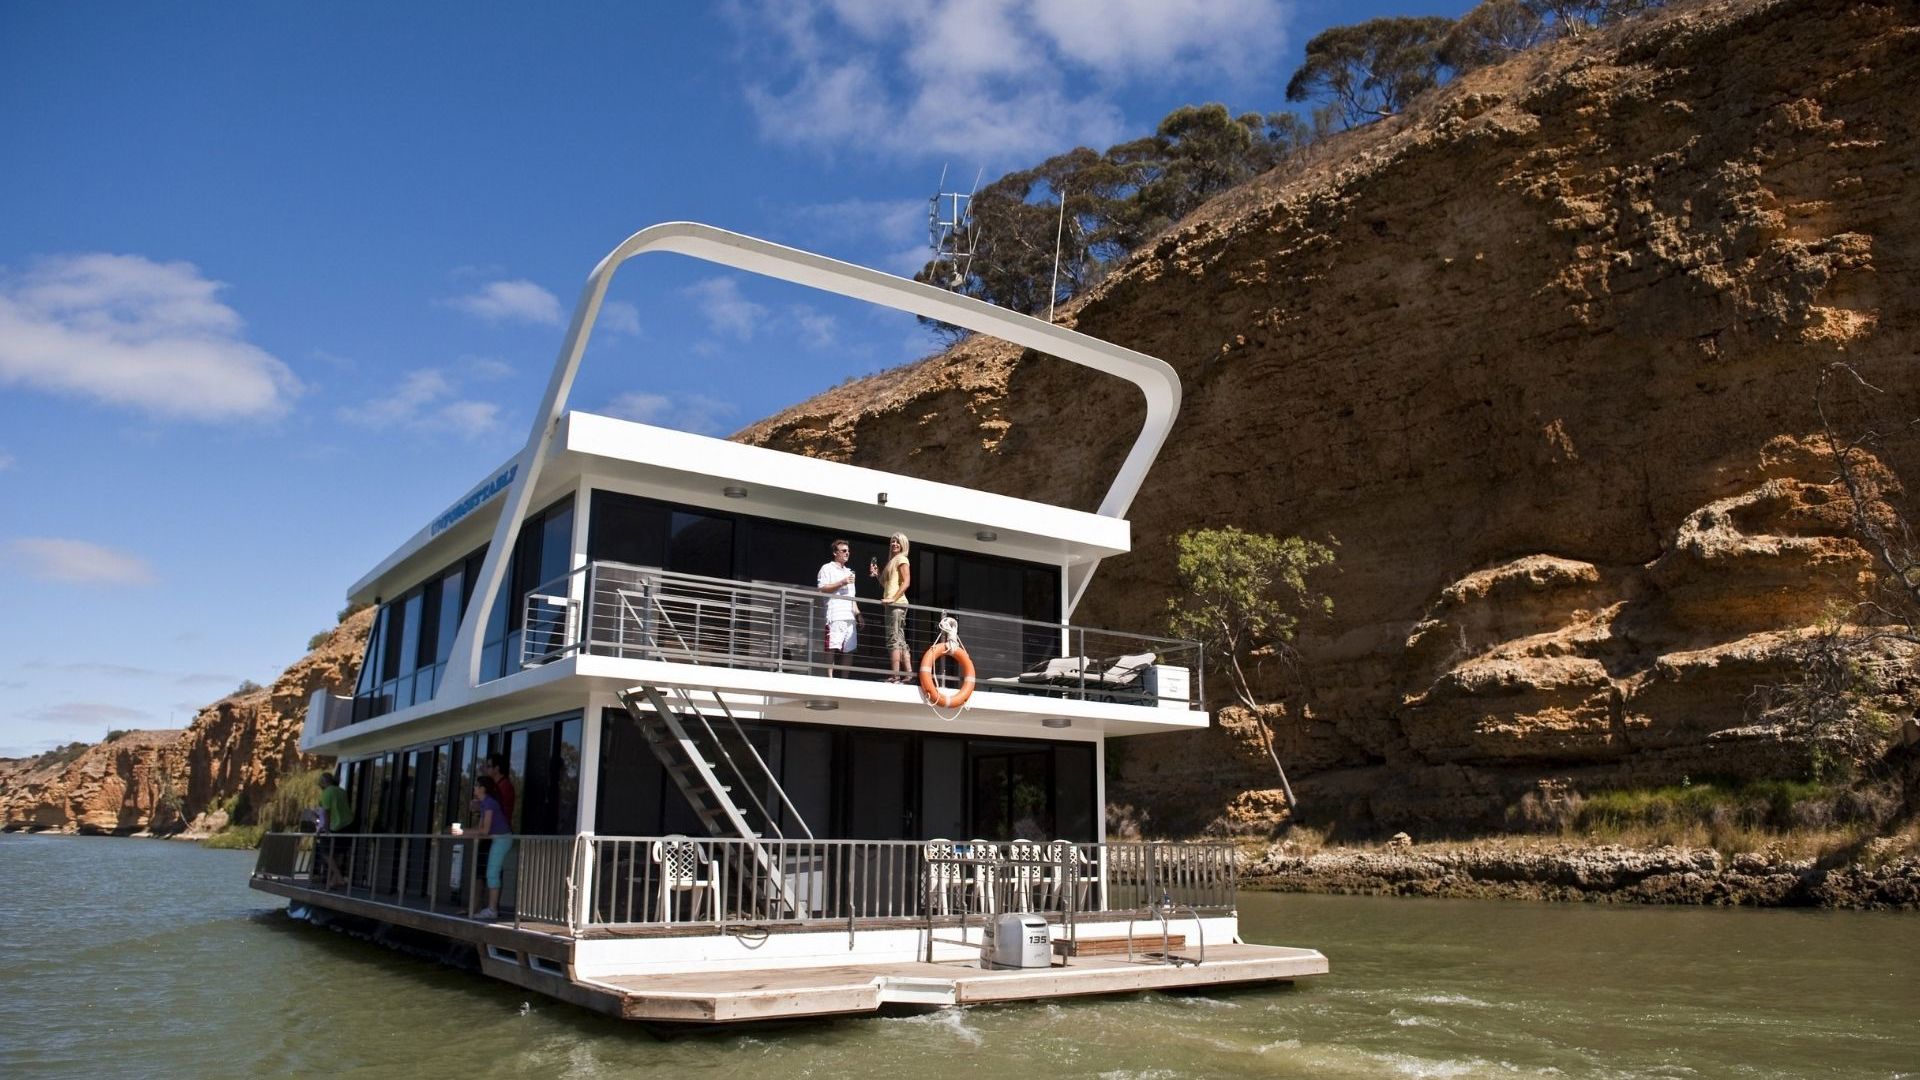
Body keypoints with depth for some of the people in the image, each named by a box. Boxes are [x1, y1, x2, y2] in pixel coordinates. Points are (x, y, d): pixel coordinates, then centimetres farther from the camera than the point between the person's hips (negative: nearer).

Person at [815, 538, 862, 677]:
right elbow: (822, 589, -8)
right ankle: (830, 677, -14)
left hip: (850, 617, 7)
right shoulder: (827, 569, 5)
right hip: (835, 615, -7)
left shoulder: (849, 572, 28)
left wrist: (858, 614, 20)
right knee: (833, 647, -13)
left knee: (849, 649, 2)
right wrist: (841, 583, -12)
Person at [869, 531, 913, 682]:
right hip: (893, 604, 10)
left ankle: (895, 675, -16)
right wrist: (877, 574, 9)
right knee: (900, 641, 8)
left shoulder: (902, 559, -3)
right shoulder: (892, 561, 23)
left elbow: (906, 582, -14)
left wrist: (893, 598, -21)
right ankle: (908, 674, 9)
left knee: (894, 639, -13)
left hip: (896, 603, -10)